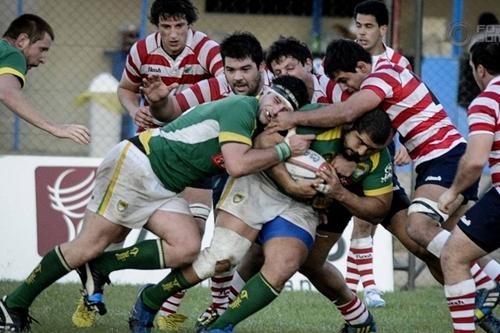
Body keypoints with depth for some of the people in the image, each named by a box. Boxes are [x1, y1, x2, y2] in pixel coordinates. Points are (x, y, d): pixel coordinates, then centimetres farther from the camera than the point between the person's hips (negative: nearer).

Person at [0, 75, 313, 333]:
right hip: (135, 162, -9)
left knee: (188, 247, -12)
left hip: (162, 189, 9)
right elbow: (237, 165, -25)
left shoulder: (260, 134, 13)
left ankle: (101, 267, 0)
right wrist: (284, 150, -17)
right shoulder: (242, 107, -16)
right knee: (90, 246, -11)